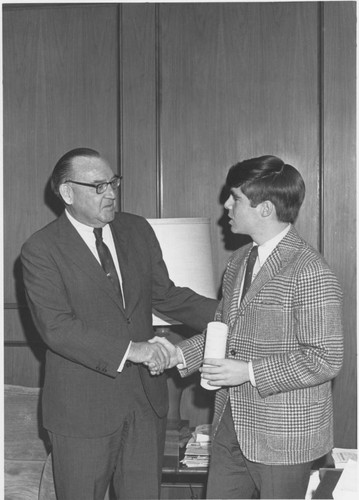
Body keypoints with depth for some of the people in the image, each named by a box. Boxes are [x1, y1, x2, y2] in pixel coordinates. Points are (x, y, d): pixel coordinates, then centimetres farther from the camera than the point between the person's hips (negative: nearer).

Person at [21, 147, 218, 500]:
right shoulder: (41, 250, -12)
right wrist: (128, 349, -28)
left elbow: (165, 294, 13)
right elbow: (56, 327, -20)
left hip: (146, 402, 5)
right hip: (82, 411, -4)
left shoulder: (137, 230, 6)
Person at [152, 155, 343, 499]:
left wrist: (250, 372, -23)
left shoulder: (310, 274, -20)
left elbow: (325, 360, -21)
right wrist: (180, 355, 1)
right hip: (231, 426, 8)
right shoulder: (239, 261, 9)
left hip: (283, 437, -7)